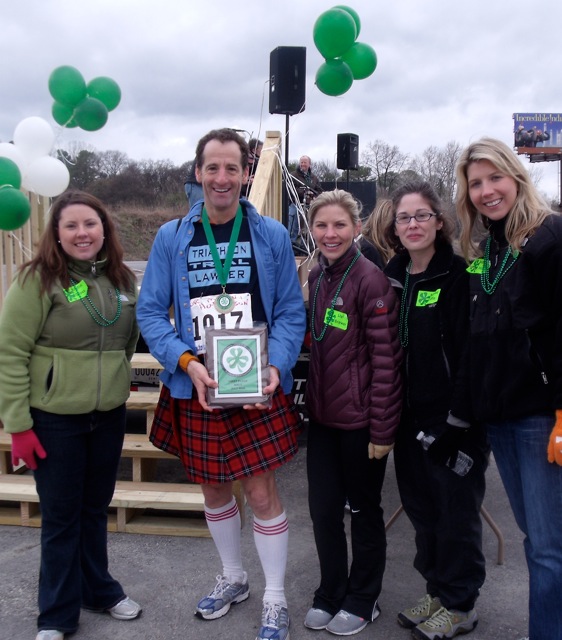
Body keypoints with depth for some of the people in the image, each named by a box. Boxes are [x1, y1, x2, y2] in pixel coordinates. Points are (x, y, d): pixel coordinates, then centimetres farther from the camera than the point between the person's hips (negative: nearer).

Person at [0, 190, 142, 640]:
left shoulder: (122, 280, 4)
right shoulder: (38, 279, -12)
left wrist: (113, 379, 12)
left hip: (110, 416, 5)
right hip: (54, 419, -4)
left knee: (95, 509, 20)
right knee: (61, 516, 9)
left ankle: (99, 589, 41)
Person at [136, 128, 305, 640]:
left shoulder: (272, 235, -2)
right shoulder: (172, 238, 1)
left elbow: (291, 312, -1)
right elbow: (151, 311, -1)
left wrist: (276, 366, -16)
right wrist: (186, 361, -15)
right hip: (196, 391, 2)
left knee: (262, 493, 2)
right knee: (214, 491, 17)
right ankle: (233, 578, 42)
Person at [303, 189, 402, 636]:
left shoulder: (370, 280, -14)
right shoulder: (316, 277, 7)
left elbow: (386, 359, -15)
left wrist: (382, 429, -15)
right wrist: (311, 401, 13)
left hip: (360, 420, -6)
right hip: (322, 415, 6)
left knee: (364, 509, 12)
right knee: (322, 508, 14)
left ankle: (362, 601, 32)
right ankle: (330, 594, 35)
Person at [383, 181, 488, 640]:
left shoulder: (459, 276, -10)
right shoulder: (392, 278, 8)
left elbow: (469, 354, -15)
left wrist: (457, 421, -18)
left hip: (452, 419, -6)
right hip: (409, 417, 6)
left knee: (456, 509, 7)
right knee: (421, 507, 16)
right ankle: (437, 591, 35)